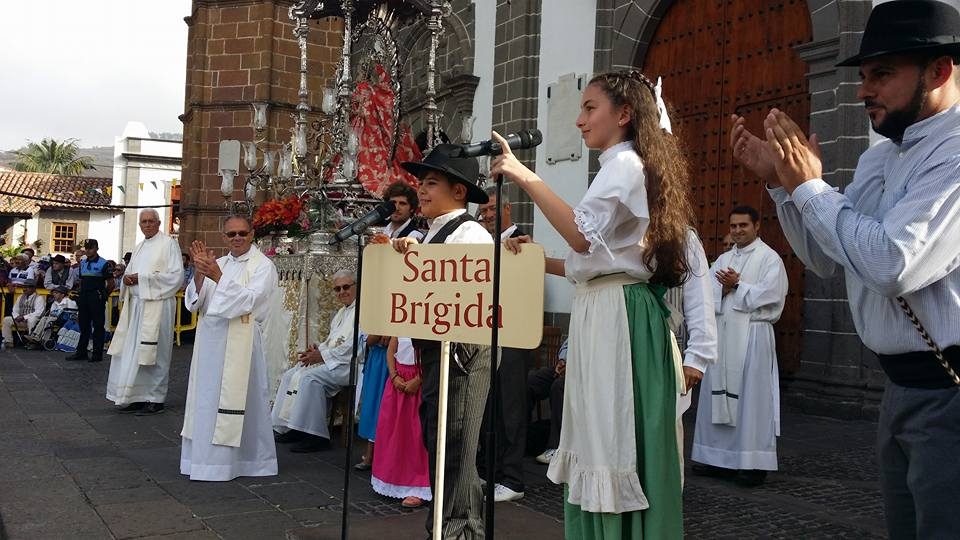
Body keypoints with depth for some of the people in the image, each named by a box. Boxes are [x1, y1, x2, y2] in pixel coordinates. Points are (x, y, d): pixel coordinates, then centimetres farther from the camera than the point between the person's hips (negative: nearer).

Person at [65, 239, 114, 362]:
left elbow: (110, 284, -7)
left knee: (98, 326, -1)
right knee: (84, 325, 11)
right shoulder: (82, 263, 14)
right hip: (84, 298, 7)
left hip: (97, 299, -7)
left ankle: (97, 354, 4)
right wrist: (81, 295, 14)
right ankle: (81, 352, 17)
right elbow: (81, 281, 22)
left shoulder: (104, 264, -8)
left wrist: (103, 296, -1)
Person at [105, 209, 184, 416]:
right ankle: (135, 397, 15)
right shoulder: (139, 247, 19)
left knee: (152, 353, -4)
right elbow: (129, 271, 25)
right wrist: (126, 277, -1)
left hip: (156, 305, -7)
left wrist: (142, 278, -15)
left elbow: (176, 275, -13)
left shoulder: (168, 244, -5)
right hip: (136, 305, 8)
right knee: (132, 351, 7)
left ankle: (155, 400, 5)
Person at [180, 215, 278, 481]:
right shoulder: (218, 264, 13)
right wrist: (199, 272, -11)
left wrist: (217, 277, -21)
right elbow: (194, 302, 6)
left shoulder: (263, 265, -3)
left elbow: (249, 301, -16)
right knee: (207, 397, 10)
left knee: (232, 397, -3)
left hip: (238, 343, -6)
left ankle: (225, 461, 6)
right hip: (209, 341, 6)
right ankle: (204, 456, 20)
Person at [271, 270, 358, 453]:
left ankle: (315, 436, -20)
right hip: (331, 360, 10)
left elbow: (353, 345, -19)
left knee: (309, 377, -27)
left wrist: (322, 355, -16)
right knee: (290, 376, 0)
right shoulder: (341, 312, 23)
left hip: (349, 363, -10)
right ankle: (283, 428, 2)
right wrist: (317, 348, 3)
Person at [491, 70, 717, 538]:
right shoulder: (640, 168, 23)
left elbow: (583, 235, -24)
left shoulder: (623, 164, -9)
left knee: (614, 445, -5)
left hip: (616, 318, -10)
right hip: (608, 316, 10)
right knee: (603, 445, 13)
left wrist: (525, 177, -22)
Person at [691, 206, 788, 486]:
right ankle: (718, 457, 18)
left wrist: (737, 285, -10)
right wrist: (724, 287, -10)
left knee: (751, 397, -3)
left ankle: (753, 463, 4)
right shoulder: (723, 259, 18)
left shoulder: (769, 258, -1)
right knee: (718, 395, 8)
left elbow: (770, 295, -12)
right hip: (721, 333, 6)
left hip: (752, 335, -6)